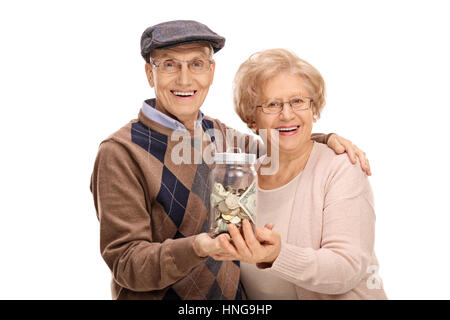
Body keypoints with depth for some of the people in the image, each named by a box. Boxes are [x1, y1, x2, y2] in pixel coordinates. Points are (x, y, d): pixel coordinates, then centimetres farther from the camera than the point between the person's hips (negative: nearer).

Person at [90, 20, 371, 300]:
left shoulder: (217, 134, 0)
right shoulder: (121, 153, -18)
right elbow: (125, 263, -20)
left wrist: (325, 139, -2)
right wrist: (195, 248, -37)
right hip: (157, 296, -5)